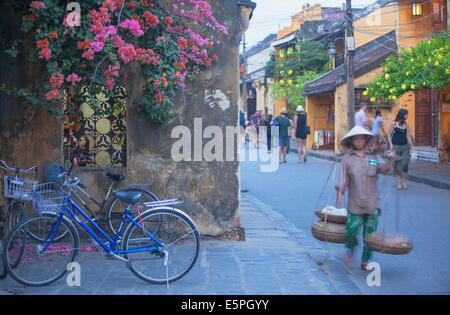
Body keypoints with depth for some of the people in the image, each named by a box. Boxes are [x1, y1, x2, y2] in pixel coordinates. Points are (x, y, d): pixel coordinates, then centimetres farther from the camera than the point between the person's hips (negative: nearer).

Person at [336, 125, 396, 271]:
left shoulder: (372, 157, 8)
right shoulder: (347, 158, 4)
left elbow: (383, 169, -6)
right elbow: (343, 178, 1)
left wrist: (390, 159, -23)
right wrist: (339, 194, -6)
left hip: (372, 203, 2)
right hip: (355, 203, -2)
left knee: (370, 234, 4)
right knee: (351, 230, -8)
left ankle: (365, 261, 19)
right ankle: (350, 249, 25)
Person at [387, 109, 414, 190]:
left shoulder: (406, 124, 8)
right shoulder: (394, 124, -3)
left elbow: (408, 136, 13)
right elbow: (389, 135, 0)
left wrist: (412, 145, 8)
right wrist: (391, 145, -10)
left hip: (405, 147, 3)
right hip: (396, 147, -3)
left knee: (405, 164, -5)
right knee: (397, 165, 1)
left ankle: (404, 182, 10)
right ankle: (398, 183, 10)